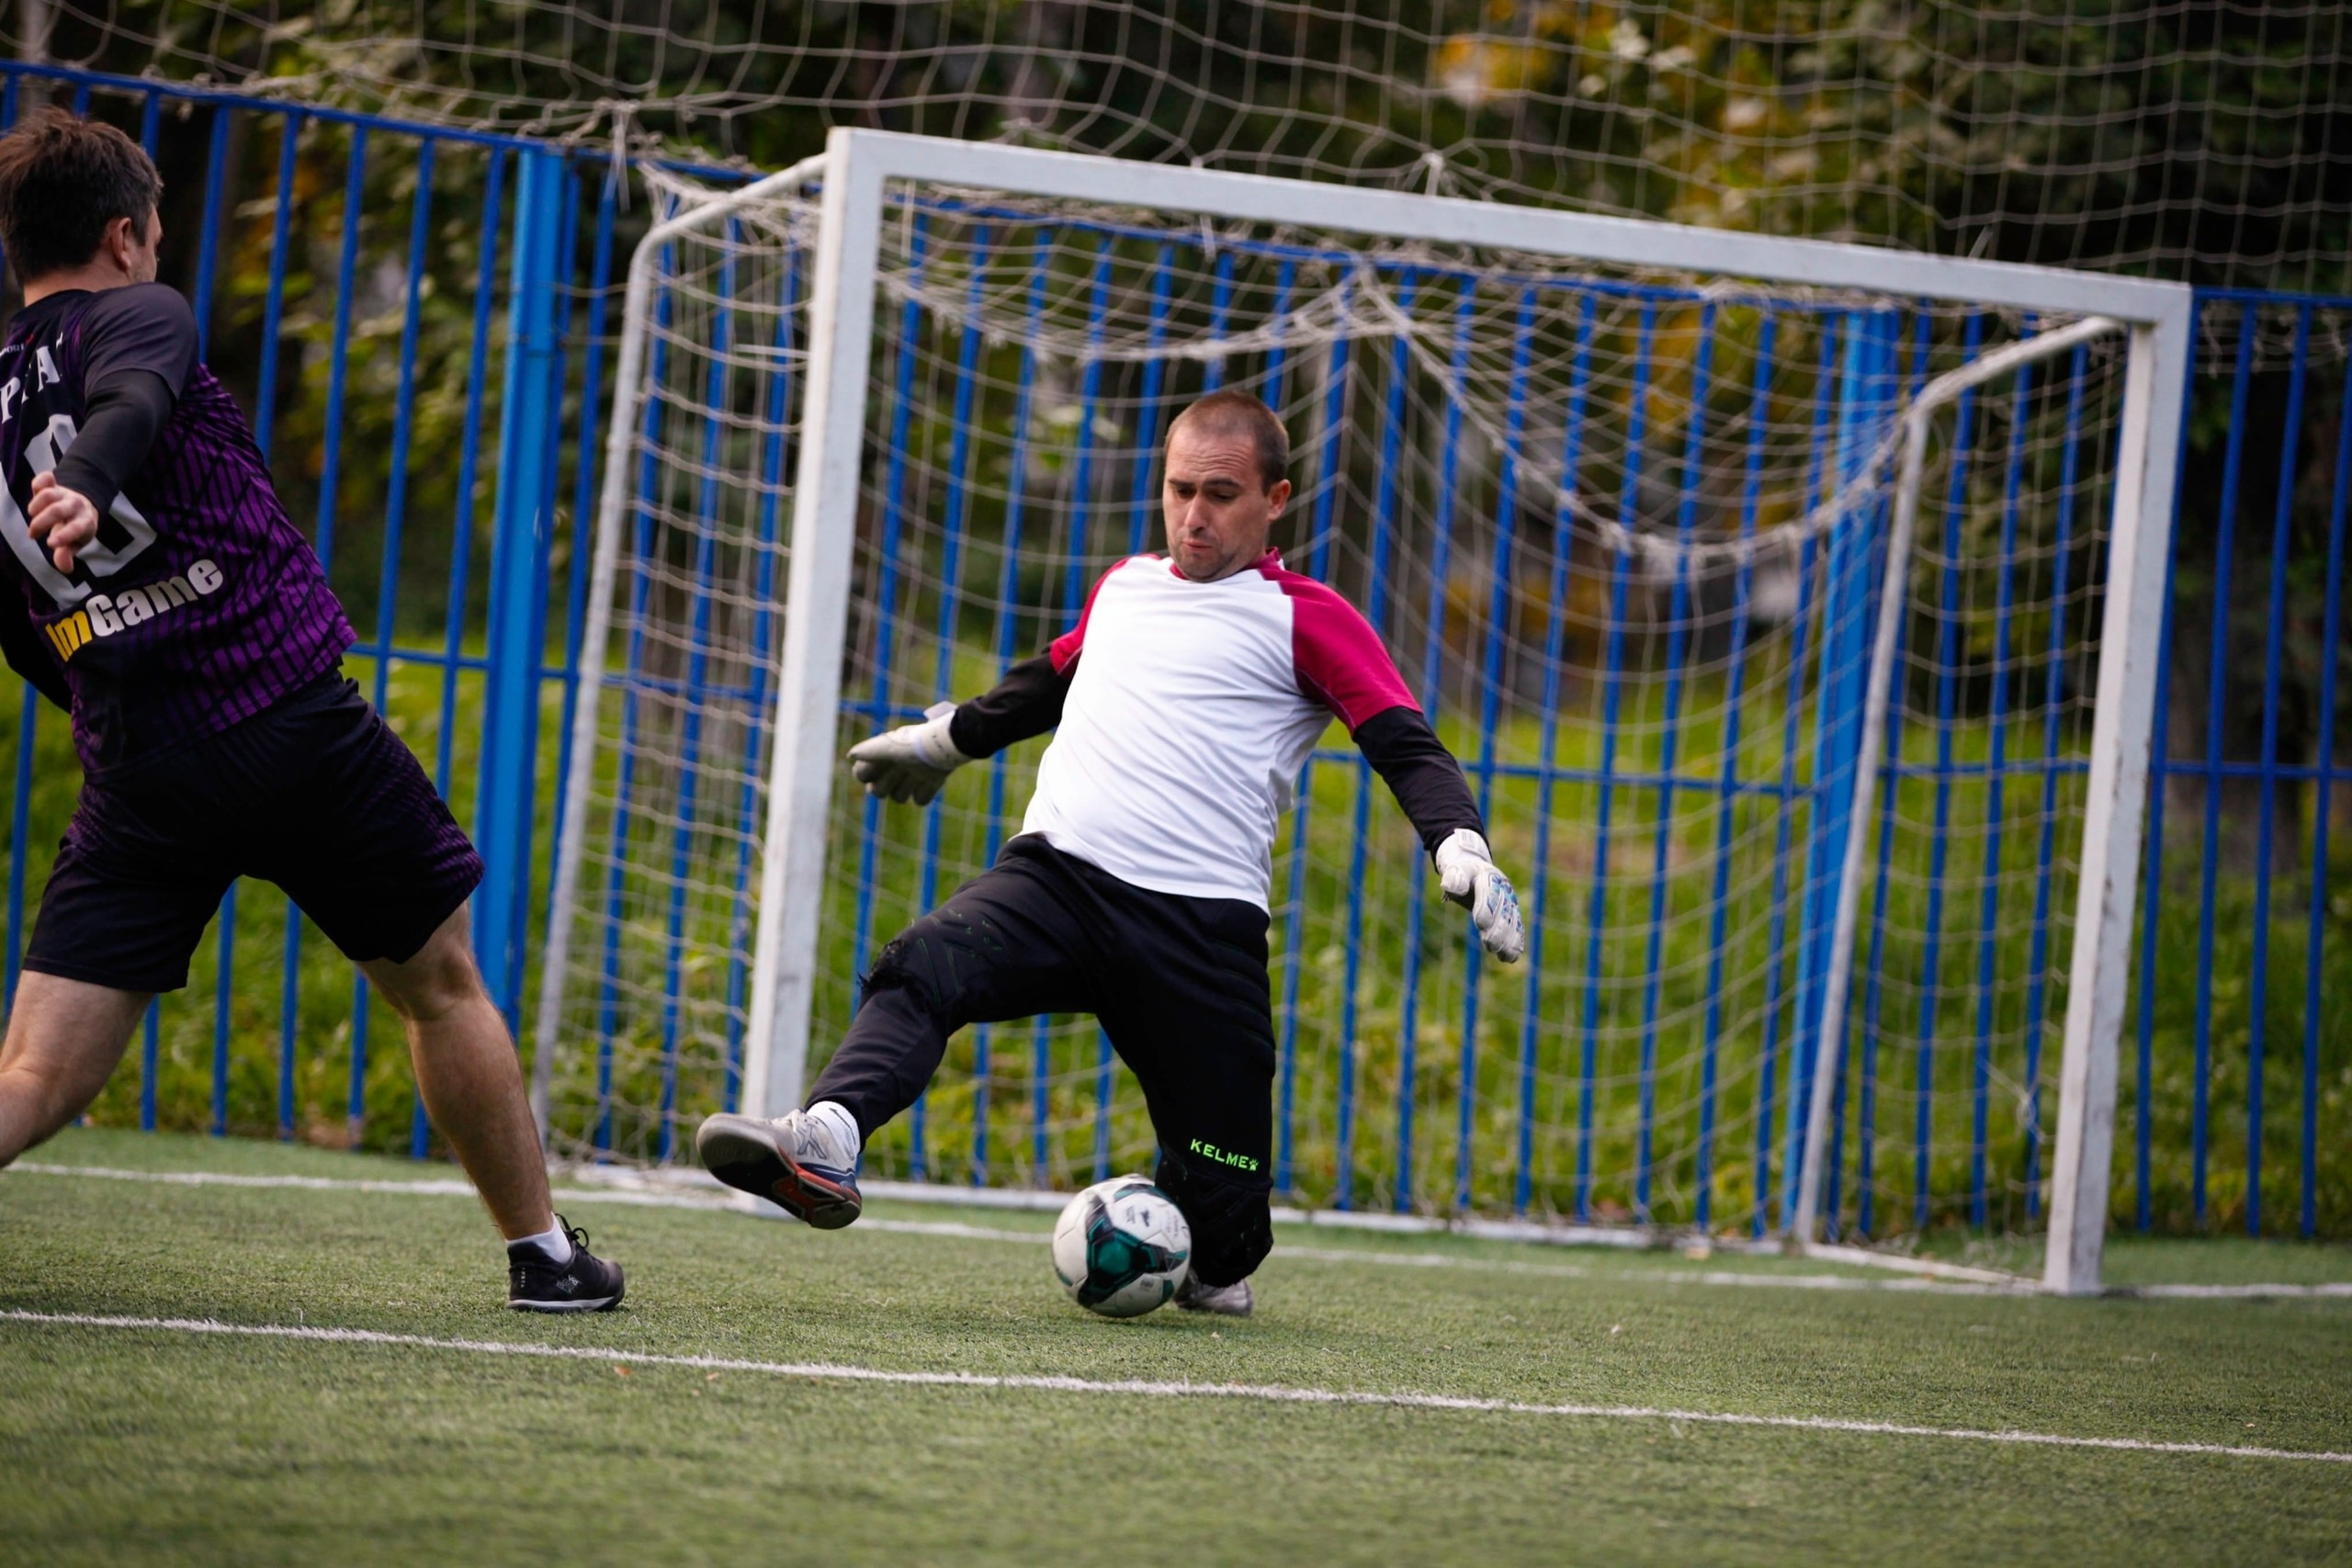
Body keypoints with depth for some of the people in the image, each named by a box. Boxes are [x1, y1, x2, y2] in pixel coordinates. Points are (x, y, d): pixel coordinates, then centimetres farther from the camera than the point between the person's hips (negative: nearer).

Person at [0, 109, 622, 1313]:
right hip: (293, 719, -4)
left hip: (136, 767, 4)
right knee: (441, 988, 19)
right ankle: (544, 1254, 29)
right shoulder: (134, 315, 0)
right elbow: (130, 401, -25)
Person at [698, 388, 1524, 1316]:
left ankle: (1212, 1271, 31)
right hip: (1055, 876, 4)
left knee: (1220, 1226, -3)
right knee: (921, 969, -29)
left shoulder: (1305, 619, 4)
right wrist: (943, 739, 54)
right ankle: (822, 1144, -49)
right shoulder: (1122, 589, 22)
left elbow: (1407, 749, -4)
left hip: (1202, 923, -4)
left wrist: (1460, 845, -22)